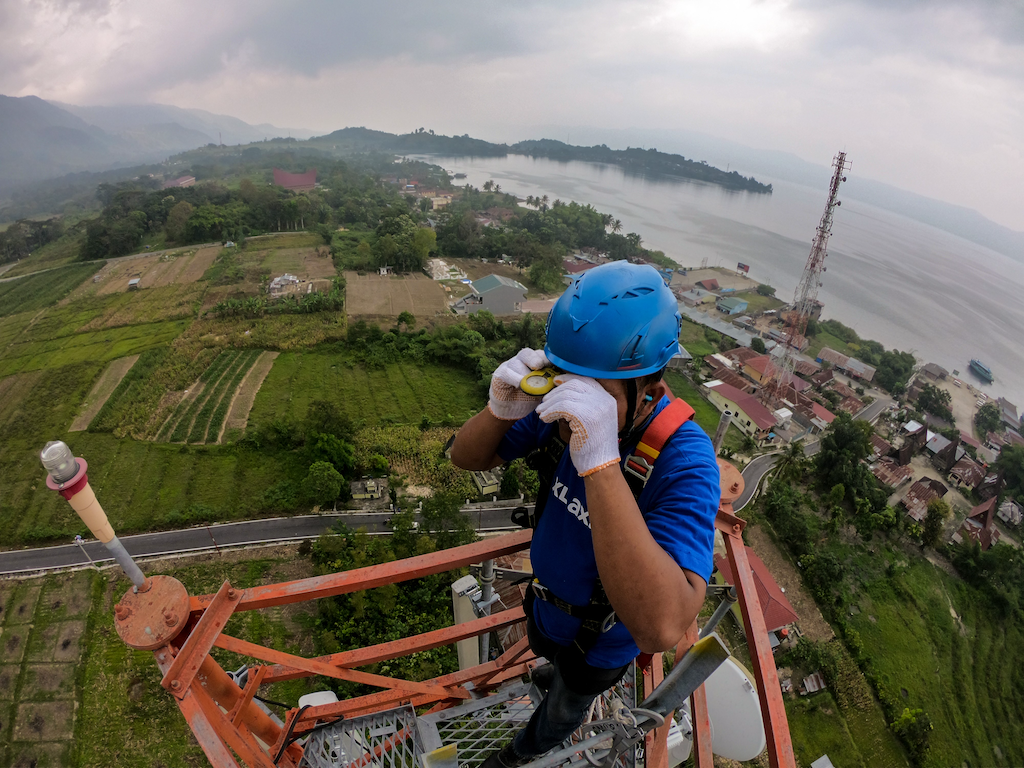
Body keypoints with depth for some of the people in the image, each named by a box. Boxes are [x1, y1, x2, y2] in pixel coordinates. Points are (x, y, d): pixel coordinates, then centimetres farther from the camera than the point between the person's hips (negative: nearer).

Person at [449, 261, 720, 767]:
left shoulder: (684, 462, -42)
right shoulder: (562, 406, -25)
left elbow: (661, 629, -53)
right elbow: (467, 457, -15)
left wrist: (601, 461, -59)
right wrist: (501, 408, -39)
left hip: (602, 632, -4)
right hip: (546, 602, 4)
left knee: (562, 711, 30)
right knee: (548, 651, 39)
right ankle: (561, 674, 77)